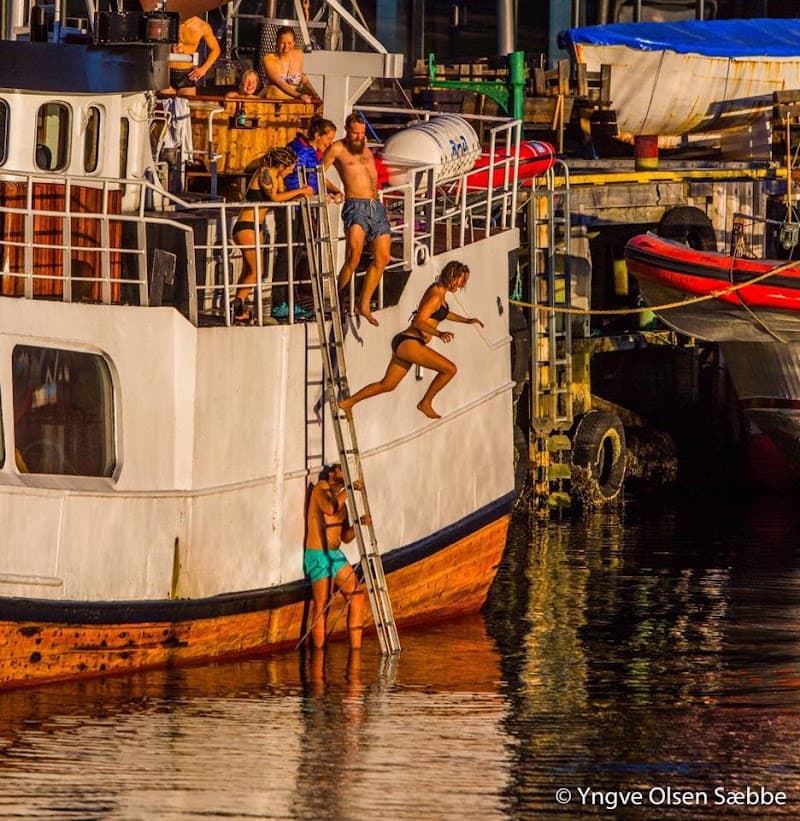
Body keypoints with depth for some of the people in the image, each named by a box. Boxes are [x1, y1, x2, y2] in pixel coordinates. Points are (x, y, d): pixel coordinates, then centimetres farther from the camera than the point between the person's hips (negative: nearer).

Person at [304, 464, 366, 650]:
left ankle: (355, 651, 0)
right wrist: (348, 490, -19)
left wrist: (359, 524, -3)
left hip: (335, 554, 8)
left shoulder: (340, 498, 17)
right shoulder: (320, 490, -5)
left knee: (356, 595, -1)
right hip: (318, 554, -8)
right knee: (321, 606, -9)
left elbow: (346, 537, 14)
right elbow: (330, 508, -28)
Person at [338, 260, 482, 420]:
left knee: (387, 385, 20)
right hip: (408, 343, -10)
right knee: (450, 369, -13)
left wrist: (466, 320, 35)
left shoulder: (438, 290, 13)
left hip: (403, 343, 10)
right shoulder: (435, 296, -16)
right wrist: (439, 333, -39)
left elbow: (443, 313, 34)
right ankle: (426, 403, 2)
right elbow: (419, 322, -25)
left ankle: (347, 402, 27)